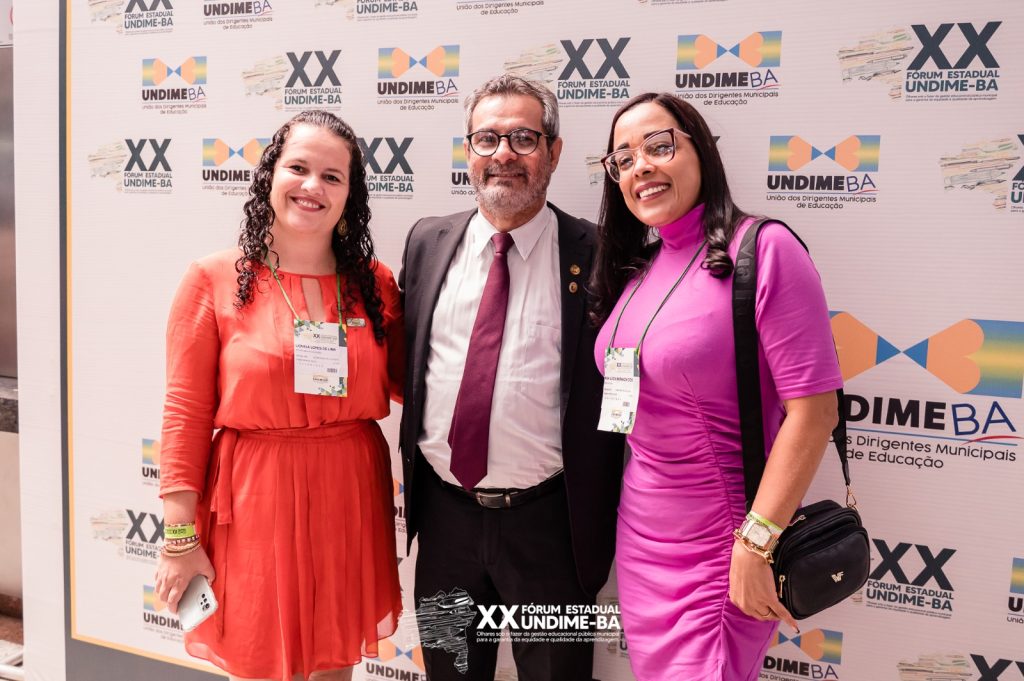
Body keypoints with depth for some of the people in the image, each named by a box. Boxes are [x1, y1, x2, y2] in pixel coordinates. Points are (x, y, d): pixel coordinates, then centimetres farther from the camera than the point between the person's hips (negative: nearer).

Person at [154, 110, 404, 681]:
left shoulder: (374, 284, 4)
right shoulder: (215, 280, -4)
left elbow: (407, 384, 8)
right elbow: (187, 414, -5)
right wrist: (180, 537, -7)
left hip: (350, 501, 3)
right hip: (254, 501, -2)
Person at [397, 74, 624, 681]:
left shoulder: (594, 254, -8)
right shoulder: (427, 242, 4)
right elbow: (405, 362, 12)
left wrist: (599, 520, -5)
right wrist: (413, 482, 10)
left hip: (548, 521, -3)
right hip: (444, 512, 4)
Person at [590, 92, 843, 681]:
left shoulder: (763, 248, -16)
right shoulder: (637, 268, 6)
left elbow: (814, 408, -19)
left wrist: (755, 544, -20)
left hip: (720, 544, -6)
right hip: (640, 531, 7)